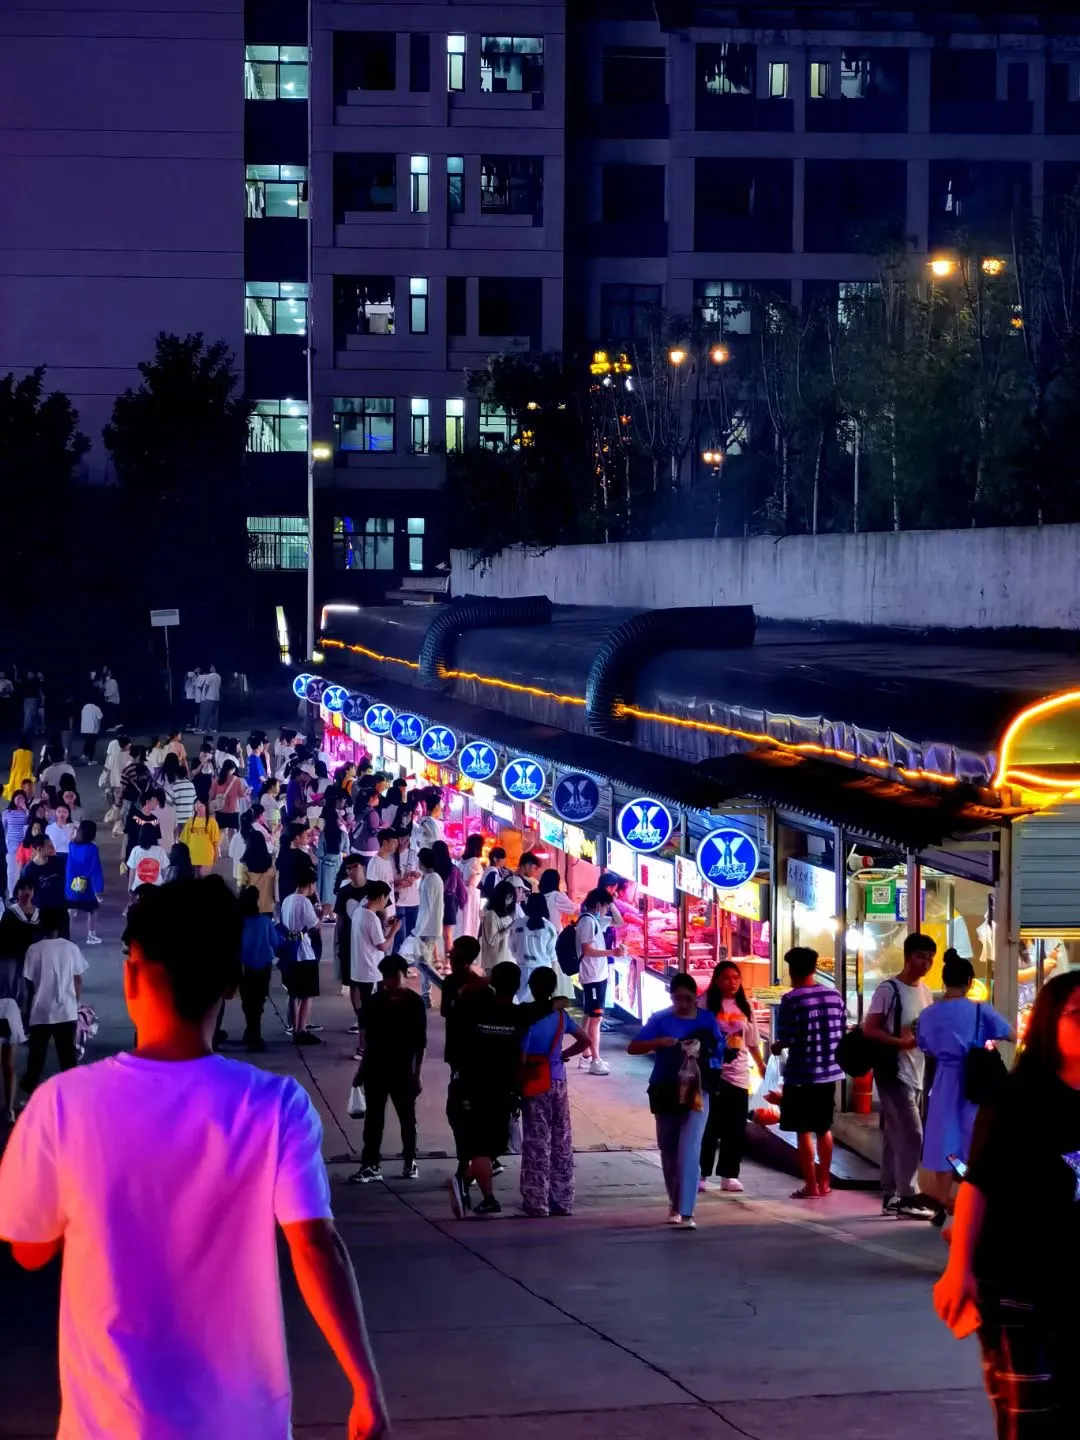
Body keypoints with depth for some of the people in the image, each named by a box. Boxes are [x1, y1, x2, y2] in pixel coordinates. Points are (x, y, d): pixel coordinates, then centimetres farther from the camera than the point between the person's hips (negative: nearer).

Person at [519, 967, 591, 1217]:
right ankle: (562, 1201, 14)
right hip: (558, 1083, 5)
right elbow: (584, 1041, 14)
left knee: (537, 1143, -1)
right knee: (562, 1142, 9)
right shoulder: (561, 1015, 3)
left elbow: (522, 1059, -16)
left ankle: (537, 1202, 1)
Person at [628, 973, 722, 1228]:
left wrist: (705, 1054, -13)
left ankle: (686, 1212, -17)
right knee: (669, 1151, 13)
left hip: (696, 1093, -1)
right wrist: (659, 1042, -26)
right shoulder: (660, 1020, -4)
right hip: (666, 1093, 1)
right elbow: (632, 1047, -9)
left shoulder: (707, 1020, 0)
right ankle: (676, 1203, 31)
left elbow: (719, 1050, 10)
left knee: (689, 1151, -13)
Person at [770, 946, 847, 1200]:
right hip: (829, 1071, 6)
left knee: (803, 1131, 3)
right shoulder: (835, 996, 2)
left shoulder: (791, 1000, -15)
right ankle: (824, 1182, 22)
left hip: (801, 1074, -6)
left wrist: (777, 1046, 7)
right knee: (824, 1129, 17)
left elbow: (785, 1039, -15)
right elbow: (842, 1033, 8)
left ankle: (811, 1185, 5)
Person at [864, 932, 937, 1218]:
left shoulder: (925, 992, 14)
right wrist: (902, 1042, -24)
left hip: (917, 1074, 8)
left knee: (895, 1136, 11)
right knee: (911, 1134, -12)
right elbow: (869, 1030, -14)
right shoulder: (888, 990, -11)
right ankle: (907, 1197, -8)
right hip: (894, 1072, -8)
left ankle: (891, 1196, 14)